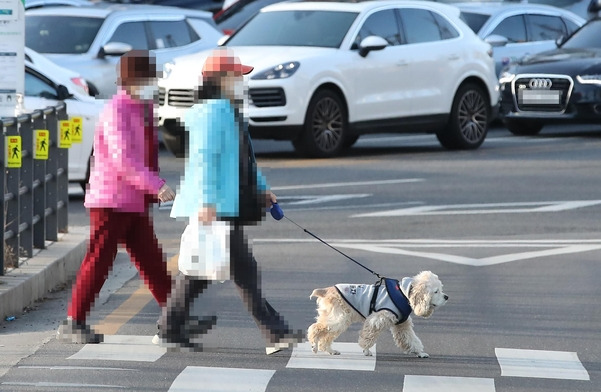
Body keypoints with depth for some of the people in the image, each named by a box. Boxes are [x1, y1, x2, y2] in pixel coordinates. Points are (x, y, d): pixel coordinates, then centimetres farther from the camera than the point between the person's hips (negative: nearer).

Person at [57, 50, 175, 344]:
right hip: (112, 201, -9)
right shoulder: (116, 111, -17)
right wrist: (157, 186, -33)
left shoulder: (143, 108, 13)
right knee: (98, 261, -5)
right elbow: (123, 159, -28)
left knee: (151, 261, 9)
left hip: (135, 203, 9)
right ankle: (72, 323, 1)